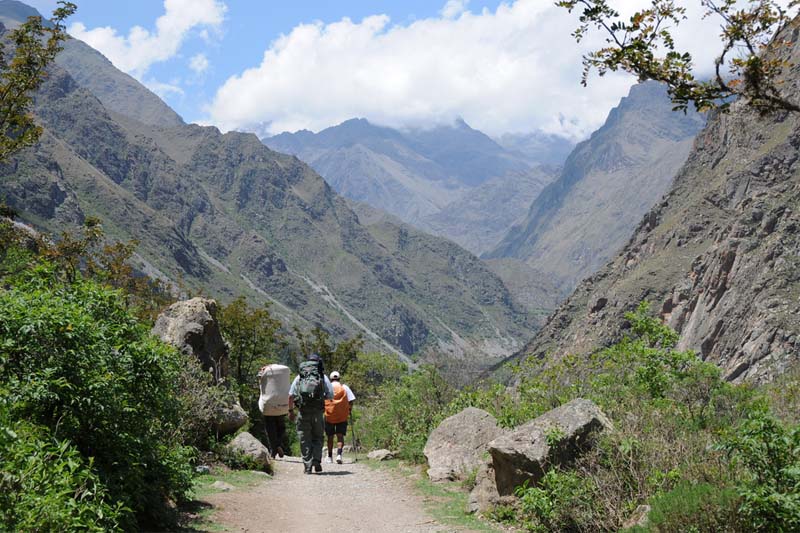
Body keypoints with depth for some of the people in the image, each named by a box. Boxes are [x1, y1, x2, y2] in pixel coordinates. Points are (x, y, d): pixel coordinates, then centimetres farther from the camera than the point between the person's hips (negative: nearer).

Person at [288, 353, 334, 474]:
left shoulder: (299, 377, 10)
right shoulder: (323, 377, 6)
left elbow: (291, 395, 4)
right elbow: (331, 396, 1)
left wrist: (291, 411, 12)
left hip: (303, 411, 1)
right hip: (318, 412, 0)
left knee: (305, 439, 8)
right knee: (318, 437, 14)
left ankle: (307, 466, 5)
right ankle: (316, 461, -2)